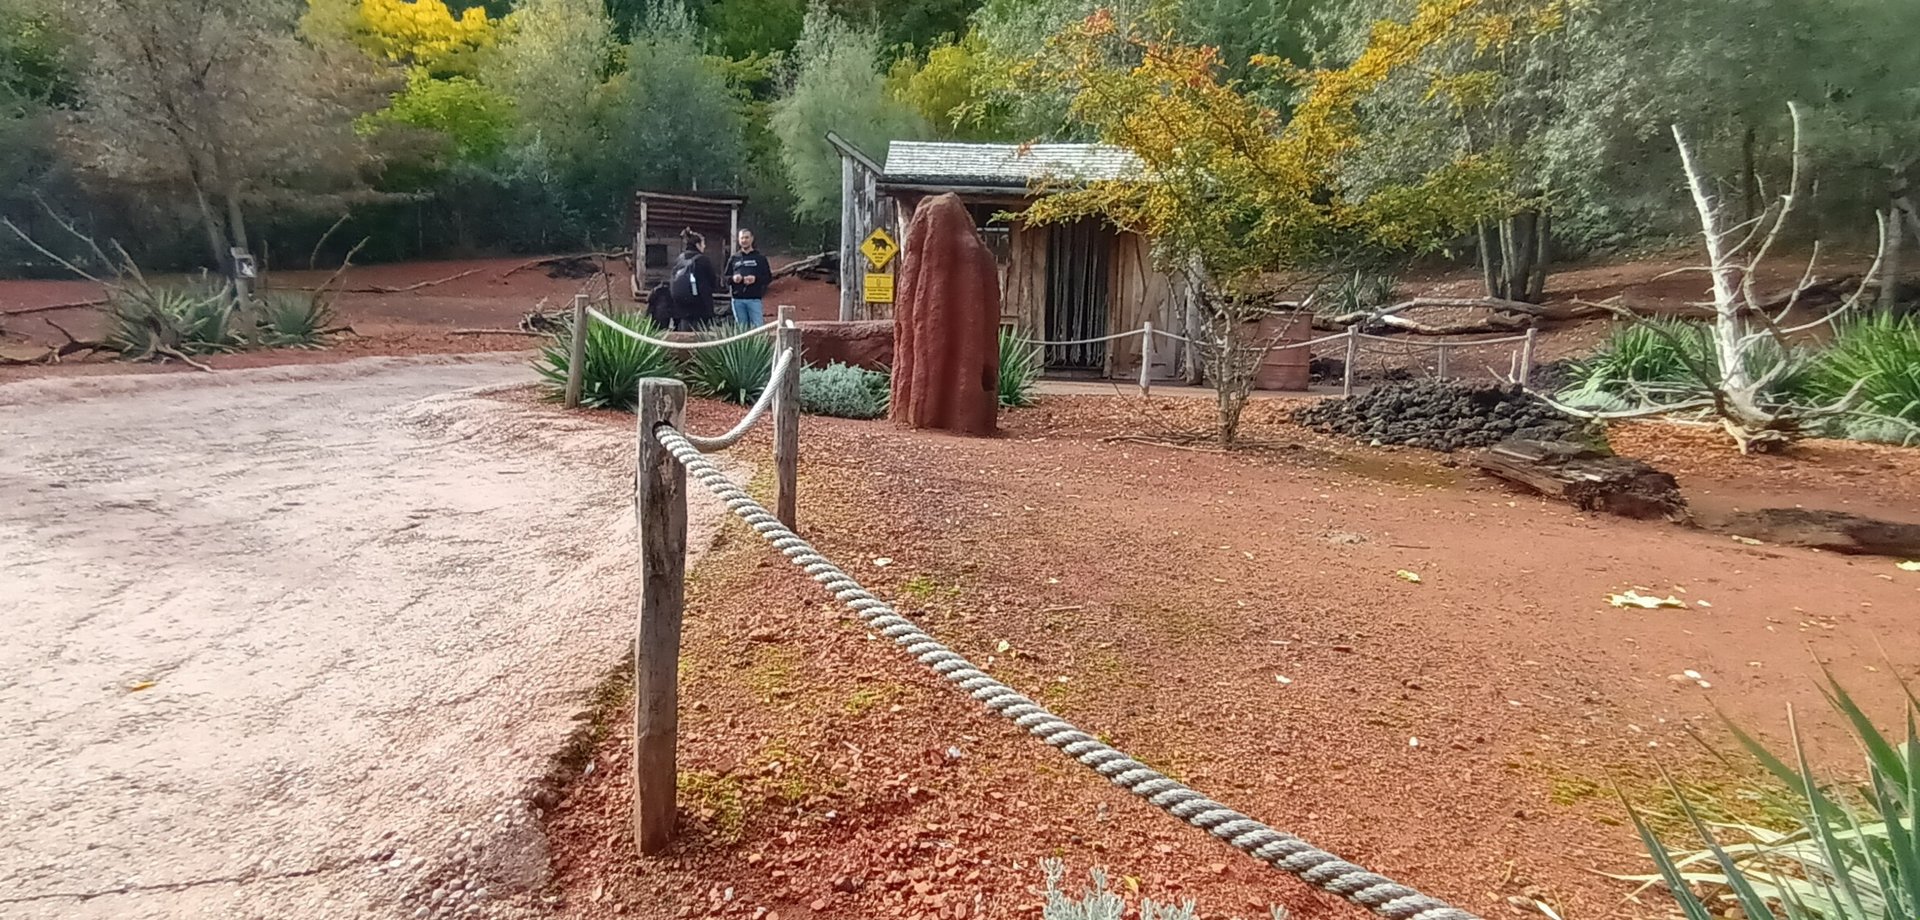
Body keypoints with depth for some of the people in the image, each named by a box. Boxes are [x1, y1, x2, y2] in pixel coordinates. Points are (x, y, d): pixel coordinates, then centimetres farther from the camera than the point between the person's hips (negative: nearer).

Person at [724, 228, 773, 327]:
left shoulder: (760, 257, 8)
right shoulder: (734, 258, 15)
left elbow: (769, 277, 3)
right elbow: (725, 278, 14)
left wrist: (756, 279, -14)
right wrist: (733, 279, -8)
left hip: (755, 299, -3)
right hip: (738, 300, 3)